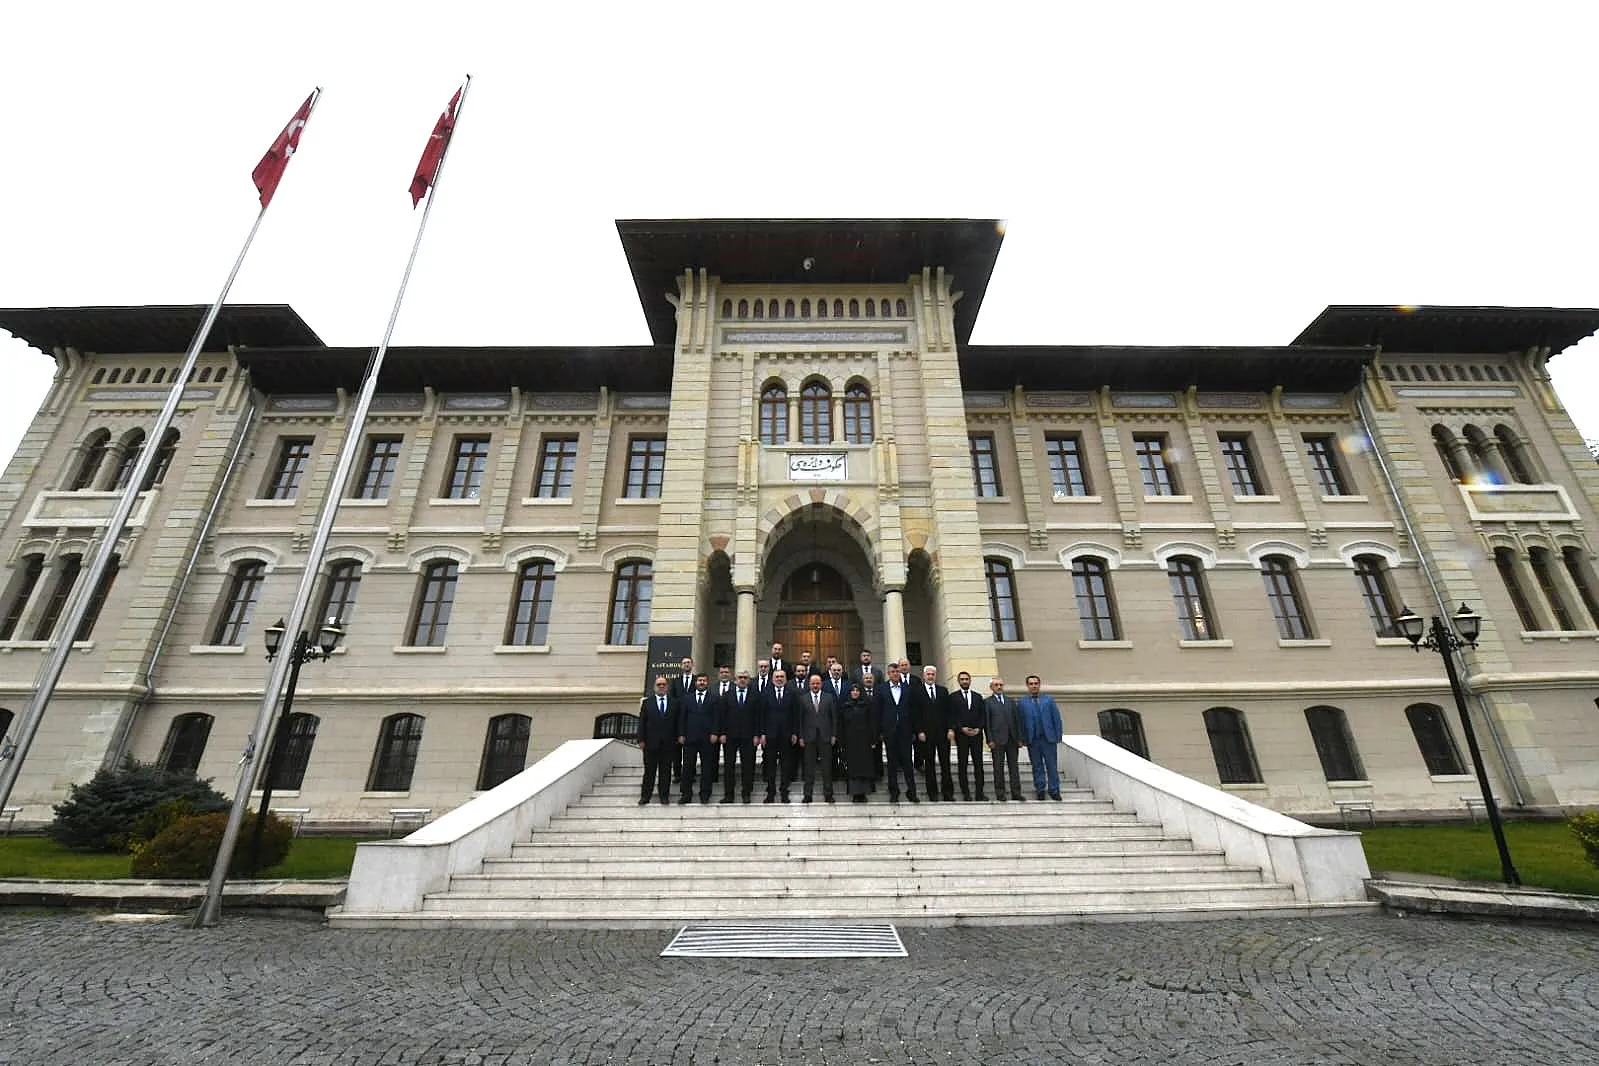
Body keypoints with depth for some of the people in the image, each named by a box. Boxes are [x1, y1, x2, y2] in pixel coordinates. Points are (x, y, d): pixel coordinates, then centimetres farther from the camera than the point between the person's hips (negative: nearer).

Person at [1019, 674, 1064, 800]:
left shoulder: (1049, 699, 6)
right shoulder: (1021, 702, 4)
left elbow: (1057, 718, 4)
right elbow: (1019, 722, 3)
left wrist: (1058, 736, -2)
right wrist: (1022, 739, -2)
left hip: (1049, 738, 0)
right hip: (1032, 740, 0)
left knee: (1052, 766, 2)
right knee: (1037, 767, 7)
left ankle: (1054, 791, 11)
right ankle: (1040, 791, 15)